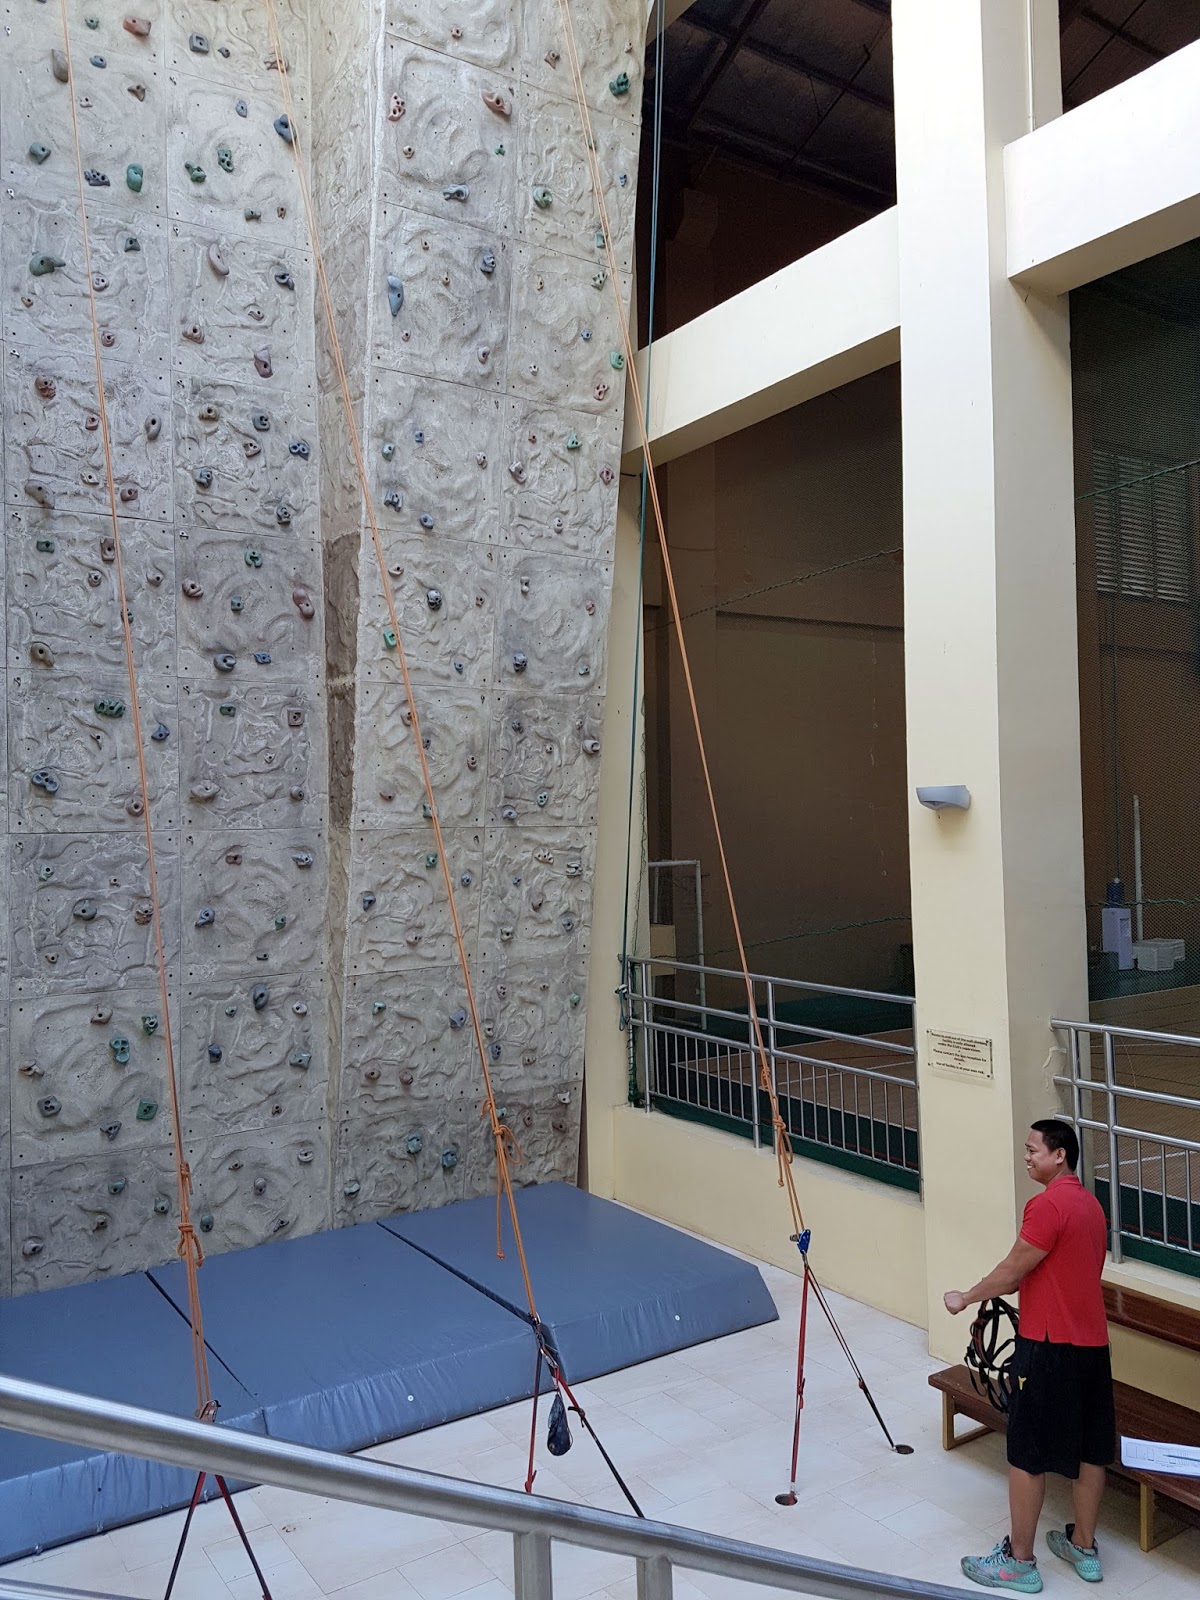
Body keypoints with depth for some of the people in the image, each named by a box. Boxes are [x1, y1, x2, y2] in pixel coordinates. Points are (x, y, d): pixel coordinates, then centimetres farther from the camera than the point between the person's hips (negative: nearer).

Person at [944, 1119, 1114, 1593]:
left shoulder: (1048, 1204, -19)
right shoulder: (1090, 1203, 11)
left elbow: (1012, 1271, -16)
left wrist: (965, 1298, -1)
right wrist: (997, 1291, 15)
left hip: (1050, 1346, -9)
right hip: (1091, 1343, 9)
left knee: (1027, 1455, 2)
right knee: (1089, 1449, 17)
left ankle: (1019, 1562, 11)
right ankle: (1084, 1547, 30)